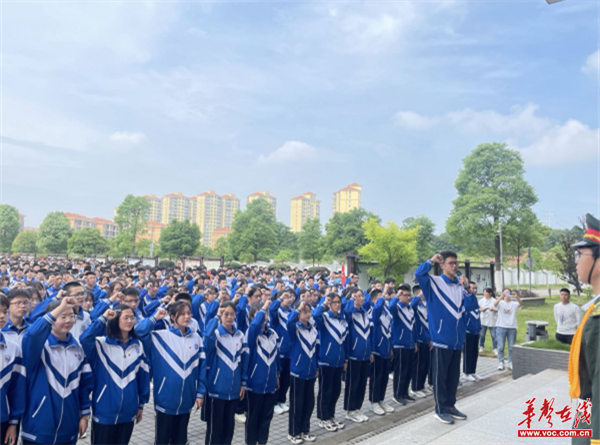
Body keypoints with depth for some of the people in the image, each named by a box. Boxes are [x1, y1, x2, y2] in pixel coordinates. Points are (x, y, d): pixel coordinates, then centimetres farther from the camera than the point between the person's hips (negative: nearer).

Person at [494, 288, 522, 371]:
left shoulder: (514, 304, 7)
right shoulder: (500, 303, 3)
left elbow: (520, 304, -15)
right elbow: (495, 304, -20)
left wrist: (517, 297, -34)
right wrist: (501, 297, -36)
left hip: (512, 327, 2)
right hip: (501, 327, -2)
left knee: (511, 347, 6)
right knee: (501, 346, -2)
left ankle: (510, 363, 15)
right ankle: (501, 363, 5)